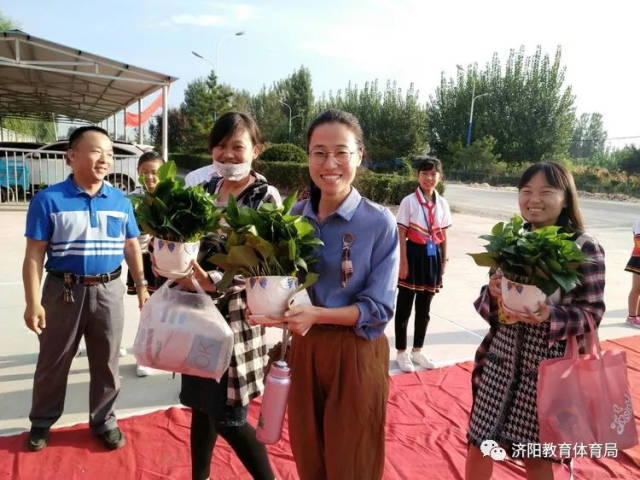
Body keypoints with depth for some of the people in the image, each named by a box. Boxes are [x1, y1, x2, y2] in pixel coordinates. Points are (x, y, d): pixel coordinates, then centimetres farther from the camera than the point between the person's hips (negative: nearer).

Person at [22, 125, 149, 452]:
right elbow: (34, 254, -8)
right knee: (53, 361, 15)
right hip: (64, 290, -2)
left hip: (109, 291, 2)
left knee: (106, 362, 14)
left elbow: (131, 247, 9)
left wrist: (141, 286, 8)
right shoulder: (48, 200, -8)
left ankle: (103, 420, 32)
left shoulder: (121, 201, 2)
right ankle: (41, 422, 37)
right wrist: (33, 303, -12)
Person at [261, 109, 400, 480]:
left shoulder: (380, 222, -15)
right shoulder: (294, 215, -1)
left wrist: (317, 315, -26)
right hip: (304, 348, 4)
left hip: (356, 353, -4)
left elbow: (380, 308, -15)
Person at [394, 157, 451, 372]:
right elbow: (401, 234, -11)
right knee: (404, 306, 6)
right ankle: (402, 353, 21)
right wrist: (403, 262, -15)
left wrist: (444, 260, 9)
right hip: (414, 254, -5)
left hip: (432, 256, 5)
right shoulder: (409, 201, -10)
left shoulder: (442, 203, 4)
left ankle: (417, 351, 31)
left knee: (424, 307, 15)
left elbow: (443, 234, 10)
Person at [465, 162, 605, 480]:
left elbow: (592, 313, -10)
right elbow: (487, 305, 4)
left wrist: (552, 316, -27)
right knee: (479, 443, 15)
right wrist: (492, 295, -18)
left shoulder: (585, 248, -10)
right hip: (500, 361, 4)